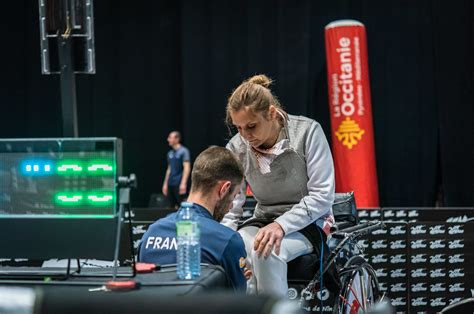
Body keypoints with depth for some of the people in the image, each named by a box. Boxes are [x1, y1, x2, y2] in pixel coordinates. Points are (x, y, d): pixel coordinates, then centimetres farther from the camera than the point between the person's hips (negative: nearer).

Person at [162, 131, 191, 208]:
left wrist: (183, 183, -20)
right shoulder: (170, 153, 15)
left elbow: (187, 168, -12)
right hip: (170, 184, 7)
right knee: (172, 207, 7)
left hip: (179, 184, -7)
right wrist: (165, 184, 18)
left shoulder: (183, 151, -6)